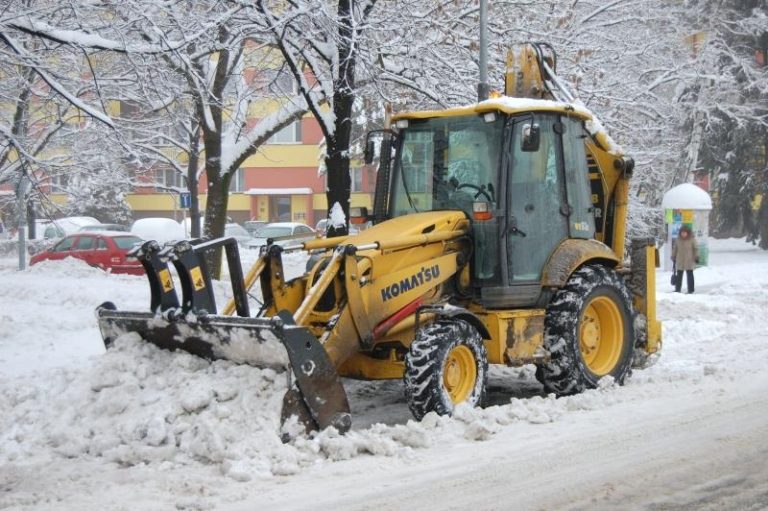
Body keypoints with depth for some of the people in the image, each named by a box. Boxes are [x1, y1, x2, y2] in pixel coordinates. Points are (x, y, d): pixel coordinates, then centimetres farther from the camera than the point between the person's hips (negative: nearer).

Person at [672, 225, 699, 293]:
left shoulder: (691, 240, -6)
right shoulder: (678, 240, 3)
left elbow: (695, 249, -1)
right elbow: (674, 249, 12)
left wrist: (696, 257, -5)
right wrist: (673, 257, 12)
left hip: (689, 261, -3)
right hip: (680, 261, 3)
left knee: (689, 275, 3)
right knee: (679, 275, 8)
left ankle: (690, 290, 8)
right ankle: (677, 290, 15)